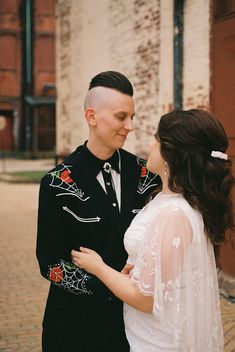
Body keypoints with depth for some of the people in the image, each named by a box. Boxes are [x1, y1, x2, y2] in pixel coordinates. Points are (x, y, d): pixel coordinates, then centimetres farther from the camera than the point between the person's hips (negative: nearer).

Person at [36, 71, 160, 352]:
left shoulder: (142, 173, -2)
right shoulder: (58, 183, -12)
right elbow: (49, 262, -11)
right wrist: (106, 284, -22)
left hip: (134, 313, 3)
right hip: (78, 320, -3)